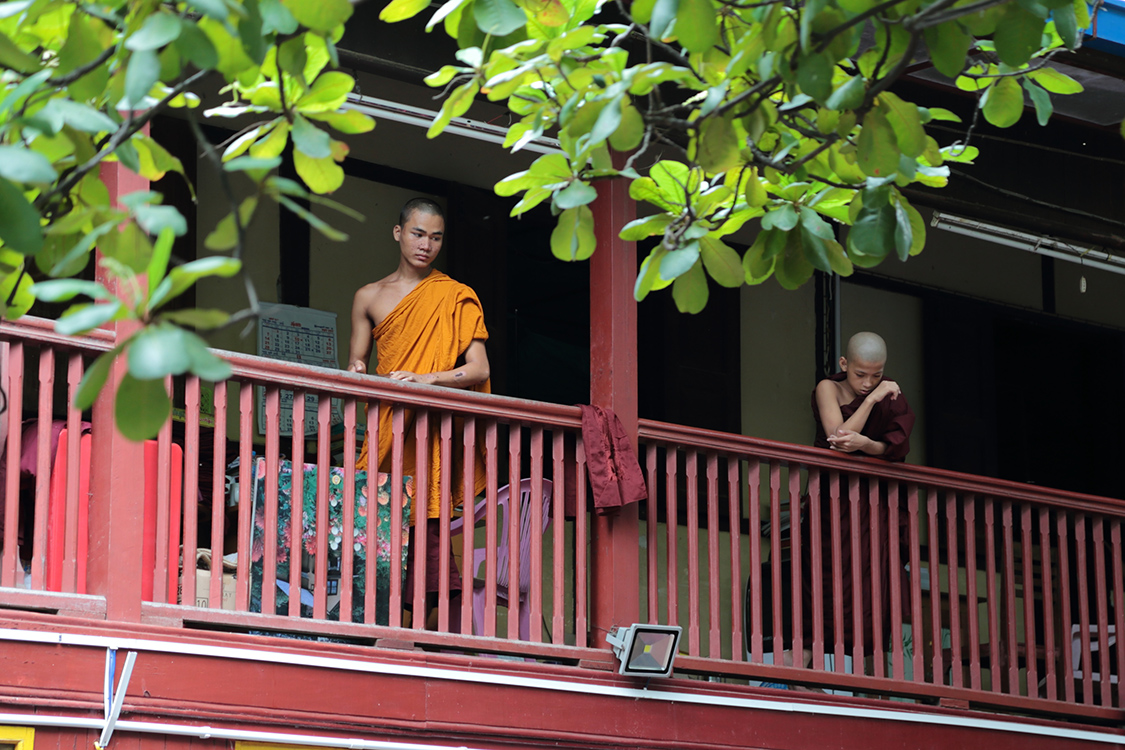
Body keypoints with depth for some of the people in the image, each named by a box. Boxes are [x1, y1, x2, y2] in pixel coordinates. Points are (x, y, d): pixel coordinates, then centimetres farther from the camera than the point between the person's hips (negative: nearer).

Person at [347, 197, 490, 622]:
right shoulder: (369, 297, 17)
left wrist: (424, 379, -16)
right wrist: (356, 372, -7)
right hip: (386, 428, 3)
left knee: (424, 522, -17)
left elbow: (479, 369, -1)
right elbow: (355, 365, 18)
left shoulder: (456, 297, 8)